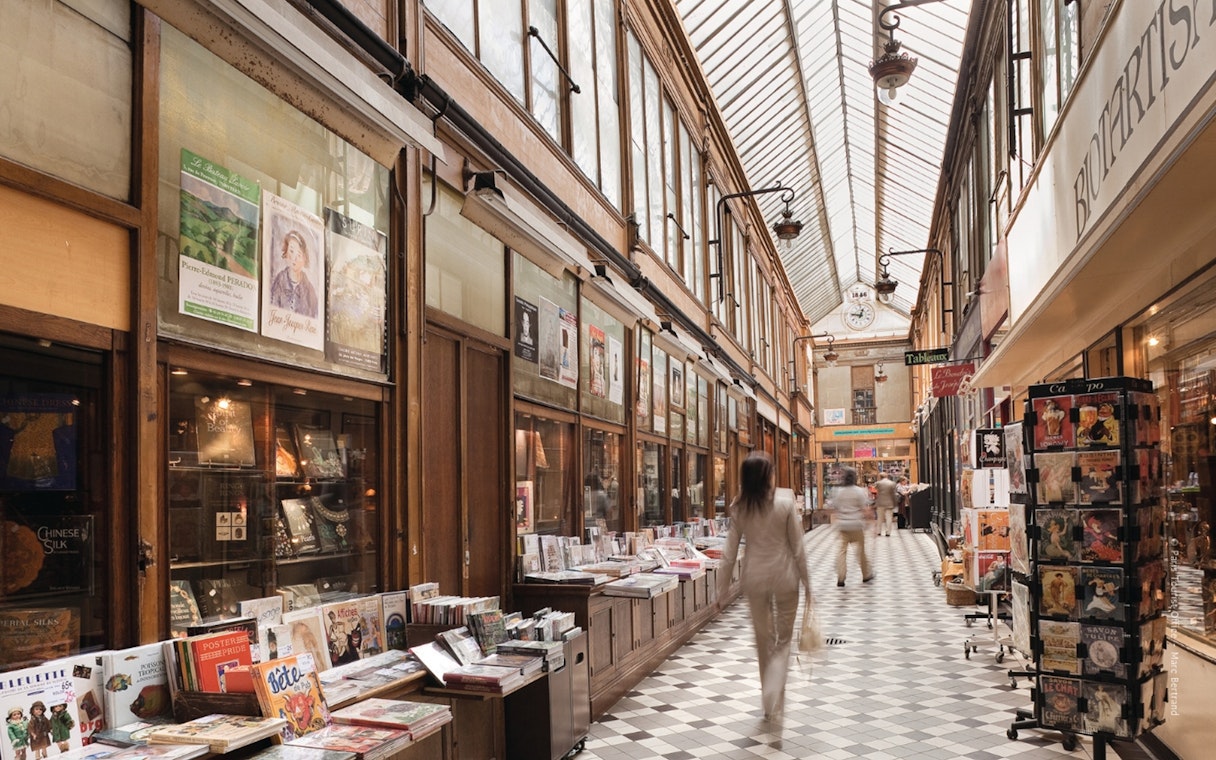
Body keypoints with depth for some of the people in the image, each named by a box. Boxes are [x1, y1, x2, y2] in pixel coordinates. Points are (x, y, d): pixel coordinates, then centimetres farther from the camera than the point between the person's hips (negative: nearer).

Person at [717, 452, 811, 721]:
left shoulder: (739, 509, -5)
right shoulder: (785, 505, -12)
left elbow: (730, 552, -3)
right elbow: (797, 548, -7)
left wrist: (722, 588, 5)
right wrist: (806, 582, 4)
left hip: (755, 576, 2)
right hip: (784, 575, -2)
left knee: (763, 639, 17)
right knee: (783, 638, 11)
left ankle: (772, 700, 28)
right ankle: (772, 695, -10)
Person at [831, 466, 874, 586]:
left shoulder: (838, 492, 0)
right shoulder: (860, 491, -10)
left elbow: (835, 508, 4)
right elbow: (865, 510, -10)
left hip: (842, 524, 2)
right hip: (856, 524, -2)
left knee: (842, 549, 3)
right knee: (861, 549, 12)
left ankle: (840, 578, -2)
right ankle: (866, 575, 26)